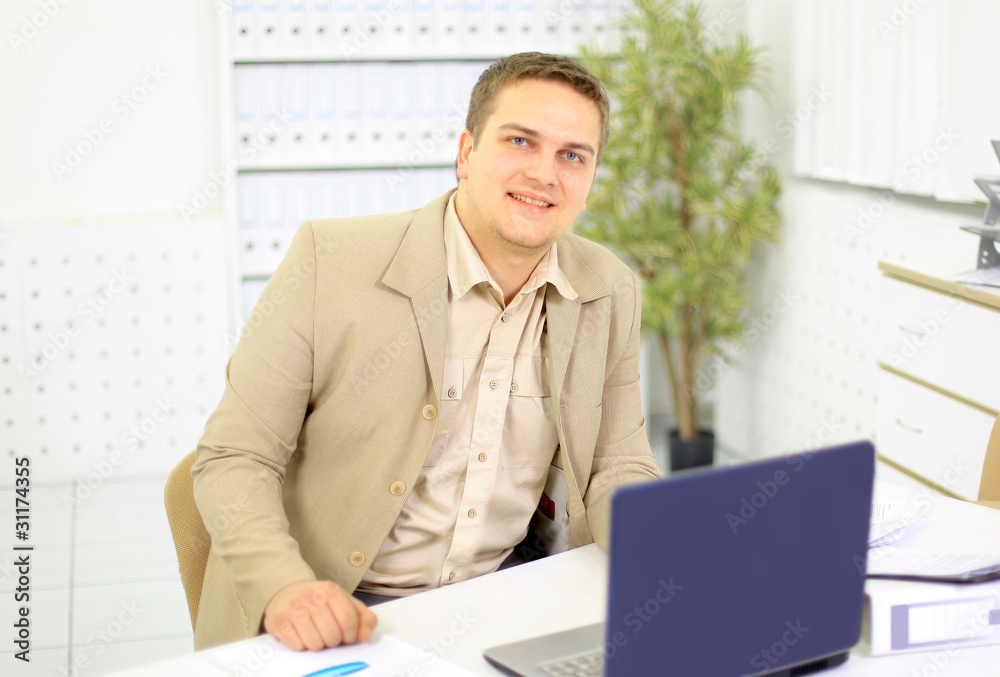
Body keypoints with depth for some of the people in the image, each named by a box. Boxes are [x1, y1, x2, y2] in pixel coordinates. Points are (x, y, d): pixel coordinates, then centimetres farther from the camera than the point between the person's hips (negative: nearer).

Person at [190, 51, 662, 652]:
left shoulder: (612, 294, 1)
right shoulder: (332, 260, -12)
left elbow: (615, 471, 8)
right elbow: (234, 459, -9)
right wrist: (283, 587, -27)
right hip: (336, 619, -2)